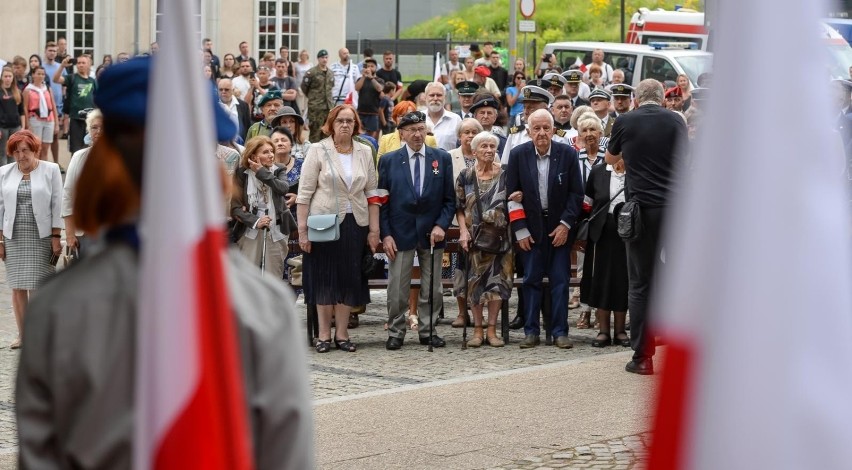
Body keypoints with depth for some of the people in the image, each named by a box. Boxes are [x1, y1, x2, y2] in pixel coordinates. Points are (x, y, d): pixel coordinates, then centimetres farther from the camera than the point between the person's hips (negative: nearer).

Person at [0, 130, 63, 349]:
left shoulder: (50, 170, 0)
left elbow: (57, 205, -1)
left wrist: (56, 237, -6)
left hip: (41, 237, -3)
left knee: (37, 286, -4)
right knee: (18, 287, 6)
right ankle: (22, 334, 16)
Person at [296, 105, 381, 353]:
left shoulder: (364, 152, 7)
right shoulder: (318, 151, -3)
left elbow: (372, 193, 8)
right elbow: (304, 193, -5)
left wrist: (374, 229, 3)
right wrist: (302, 230, -10)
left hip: (355, 223, 3)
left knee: (349, 277, 4)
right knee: (324, 277, 2)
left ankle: (341, 333, 12)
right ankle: (324, 334, 9)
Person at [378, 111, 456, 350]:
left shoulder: (442, 158, 4)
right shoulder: (388, 161, 2)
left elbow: (449, 198, 5)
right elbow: (382, 201, 2)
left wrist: (441, 225, -8)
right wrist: (385, 234, -6)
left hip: (432, 232, 1)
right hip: (400, 233, -1)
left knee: (432, 289, 6)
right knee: (397, 289, 1)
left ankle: (427, 331, 17)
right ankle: (396, 332, 11)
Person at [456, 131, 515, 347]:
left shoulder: (505, 175, 3)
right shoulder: (466, 176, 3)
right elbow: (459, 207, 4)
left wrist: (517, 199, -18)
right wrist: (463, 231, -8)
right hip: (474, 237, 0)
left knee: (497, 279, -1)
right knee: (475, 280, 1)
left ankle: (492, 329, 6)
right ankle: (477, 330, 8)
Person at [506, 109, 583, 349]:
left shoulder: (568, 154, -5)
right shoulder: (517, 155, -4)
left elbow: (576, 193, -1)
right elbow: (512, 194, -1)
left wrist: (565, 224, -9)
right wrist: (520, 230, -6)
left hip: (559, 227, 0)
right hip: (531, 226, 0)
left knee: (560, 281, 0)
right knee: (531, 280, 3)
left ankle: (560, 331, 5)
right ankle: (531, 331, 8)